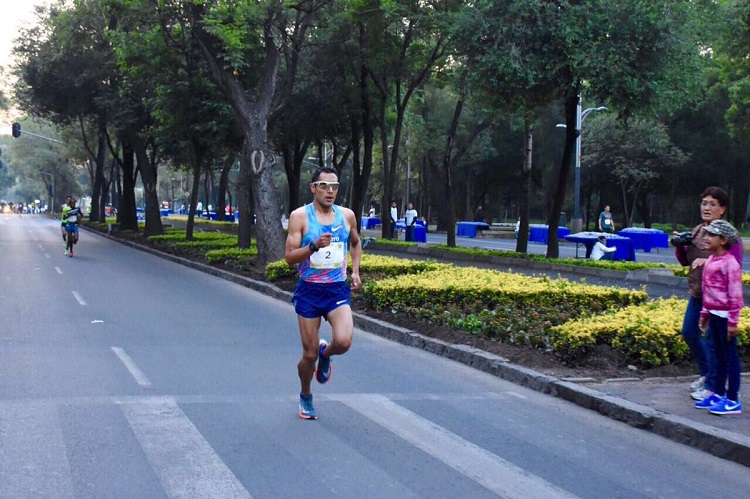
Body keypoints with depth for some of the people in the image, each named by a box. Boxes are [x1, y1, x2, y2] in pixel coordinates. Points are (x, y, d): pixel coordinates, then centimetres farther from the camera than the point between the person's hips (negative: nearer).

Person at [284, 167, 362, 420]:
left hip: (338, 290, 2)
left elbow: (355, 243, 24)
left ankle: (325, 354, 15)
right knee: (310, 354, 3)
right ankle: (305, 397, 31)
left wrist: (355, 271, 11)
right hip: (309, 291, -2)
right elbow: (289, 257, -11)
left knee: (343, 341, -22)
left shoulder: (347, 215, 4)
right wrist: (314, 246, -26)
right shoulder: (300, 216, -7)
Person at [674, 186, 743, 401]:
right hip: (696, 294, 8)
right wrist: (680, 246, -3)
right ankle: (705, 373, 34)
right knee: (689, 332, 15)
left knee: (711, 341, -5)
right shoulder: (697, 231, 10)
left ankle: (712, 386, 7)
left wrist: (709, 261, -30)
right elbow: (685, 262, 17)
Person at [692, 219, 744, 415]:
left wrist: (733, 321, -17)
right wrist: (704, 313, 21)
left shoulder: (729, 263, -16)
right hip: (713, 313, 9)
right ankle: (718, 394, 25)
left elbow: (735, 294, -17)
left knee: (730, 355, -2)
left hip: (725, 315, -9)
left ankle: (733, 401, 3)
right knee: (718, 355, 16)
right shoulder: (710, 260, 11)